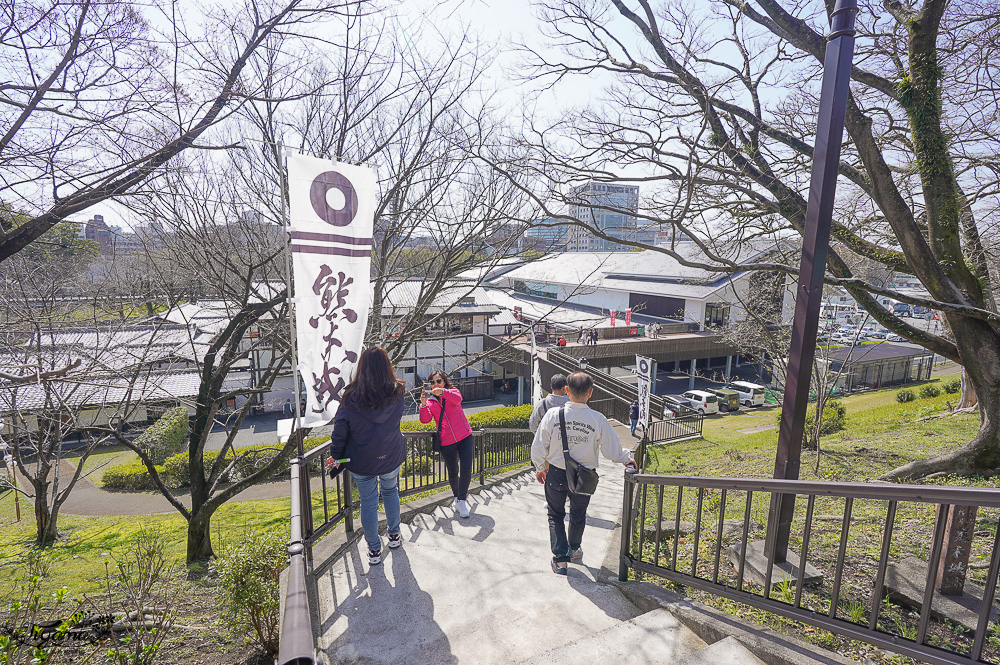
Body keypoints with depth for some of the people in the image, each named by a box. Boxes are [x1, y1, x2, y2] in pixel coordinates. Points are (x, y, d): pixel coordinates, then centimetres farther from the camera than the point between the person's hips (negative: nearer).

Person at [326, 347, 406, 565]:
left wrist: (335, 456, 6)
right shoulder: (397, 394, -17)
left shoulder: (350, 398, -20)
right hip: (391, 458, 1)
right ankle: (394, 535, 41)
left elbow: (339, 432, -10)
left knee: (368, 501, 16)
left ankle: (374, 550, 28)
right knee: (390, 491, 26)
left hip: (361, 462, -1)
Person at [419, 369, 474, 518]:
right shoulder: (430, 401, 8)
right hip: (446, 442, 1)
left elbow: (457, 399, -20)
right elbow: (425, 419, -7)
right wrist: (423, 405, -24)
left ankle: (461, 501, 6)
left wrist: (443, 392, -38)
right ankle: (456, 496, 33)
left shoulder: (452, 391, 5)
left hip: (464, 437, -1)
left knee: (466, 469, -8)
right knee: (453, 472, 8)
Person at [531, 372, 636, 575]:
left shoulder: (553, 414, -17)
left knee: (556, 515, 20)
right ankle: (574, 550, 49)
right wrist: (628, 459, 12)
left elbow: (538, 447, -9)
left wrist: (540, 468, 9)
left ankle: (560, 559, 16)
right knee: (578, 516, 26)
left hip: (556, 474, -1)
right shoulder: (598, 419, -18)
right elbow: (612, 450, -9)